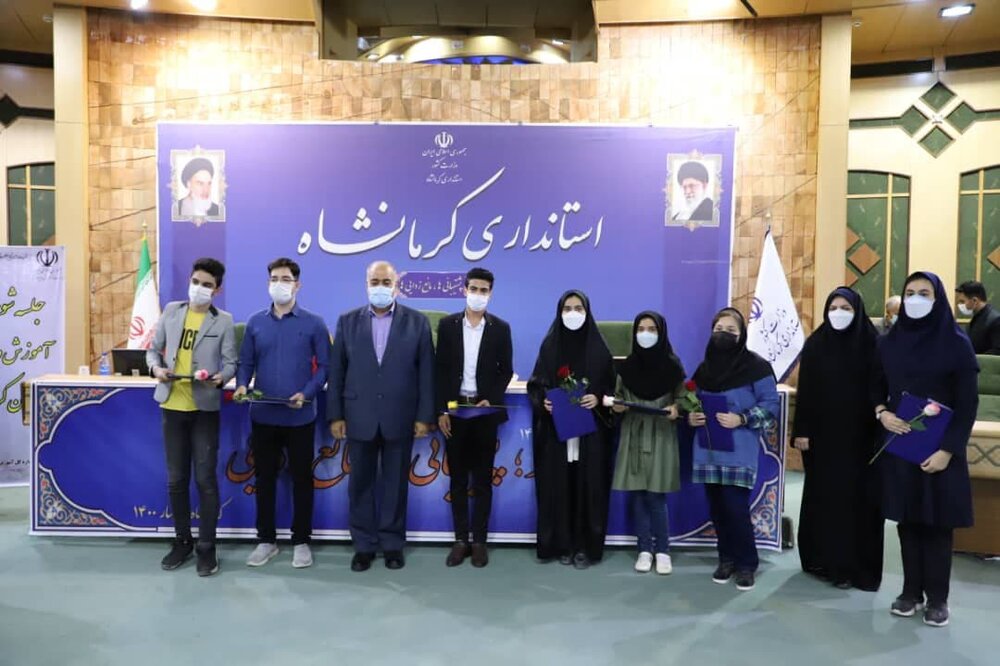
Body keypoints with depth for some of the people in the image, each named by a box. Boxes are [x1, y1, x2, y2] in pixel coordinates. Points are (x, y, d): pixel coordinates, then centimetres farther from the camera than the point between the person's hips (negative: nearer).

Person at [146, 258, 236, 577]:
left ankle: (207, 547, 14)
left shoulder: (223, 321, -2)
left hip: (205, 408, -3)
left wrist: (221, 377, -26)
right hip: (172, 405, 3)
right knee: (176, 479, 11)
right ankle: (182, 541, 27)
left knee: (205, 479, 1)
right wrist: (156, 367, -10)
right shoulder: (171, 311, 7)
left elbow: (231, 362, -5)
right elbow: (153, 349, 11)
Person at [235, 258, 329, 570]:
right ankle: (266, 540, 26)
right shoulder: (255, 322, 6)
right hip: (263, 415, 3)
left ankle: (301, 541, 21)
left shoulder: (314, 323, -3)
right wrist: (242, 386, -12)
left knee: (301, 477, 7)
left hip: (300, 416, -2)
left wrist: (307, 394, -18)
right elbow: (246, 363, 8)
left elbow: (324, 366, -3)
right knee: (264, 477, 12)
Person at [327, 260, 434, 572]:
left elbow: (426, 372, -1)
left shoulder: (417, 322, 1)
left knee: (395, 484, 9)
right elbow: (336, 372, 4)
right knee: (360, 484, 10)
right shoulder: (348, 321, 5)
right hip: (359, 417, 1)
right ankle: (364, 545, 23)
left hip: (399, 418, -1)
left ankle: (392, 544, 23)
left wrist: (424, 416, -5)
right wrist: (335, 415, 0)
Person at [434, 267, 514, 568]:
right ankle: (461, 540, 17)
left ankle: (479, 541, 15)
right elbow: (440, 370, 1)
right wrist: (441, 411, -4)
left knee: (482, 479, 6)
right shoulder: (447, 325, 2)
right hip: (454, 409, 1)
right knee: (458, 478, 7)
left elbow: (506, 370, 3)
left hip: (485, 410, -1)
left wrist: (491, 400, -11)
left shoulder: (500, 328, 1)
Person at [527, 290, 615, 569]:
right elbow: (535, 384, 6)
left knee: (588, 486, 1)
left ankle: (586, 546, 13)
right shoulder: (549, 345, 4)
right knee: (558, 487, 3)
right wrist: (543, 402, -13)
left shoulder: (598, 347, 2)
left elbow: (610, 386, 5)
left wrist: (598, 399, -14)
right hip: (555, 428, 1)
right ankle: (562, 544, 15)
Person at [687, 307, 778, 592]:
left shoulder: (756, 366, -7)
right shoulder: (704, 368, 10)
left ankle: (746, 564, 12)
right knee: (717, 508, 10)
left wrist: (741, 419, -20)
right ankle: (727, 559, 25)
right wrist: (691, 417, -2)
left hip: (739, 452, -5)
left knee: (736, 508, -6)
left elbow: (770, 404, -8)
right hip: (708, 450, 5)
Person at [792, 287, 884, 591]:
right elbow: (804, 391, 2)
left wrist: (879, 429, -7)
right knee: (823, 497, 8)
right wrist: (801, 431, -3)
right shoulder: (814, 344, 2)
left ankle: (858, 565, 14)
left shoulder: (872, 344, -2)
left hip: (860, 436, -1)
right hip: (822, 434, 2)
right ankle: (823, 559, 20)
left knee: (859, 499, 3)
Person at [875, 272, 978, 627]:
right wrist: (881, 413, -10)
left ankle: (937, 597, 18)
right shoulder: (888, 342, 4)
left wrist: (948, 449, -14)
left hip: (938, 448, -3)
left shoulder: (956, 343, -6)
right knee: (907, 519, 10)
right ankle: (911, 590, 22)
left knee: (937, 522, 5)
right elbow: (877, 389, 12)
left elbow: (968, 402, -8)